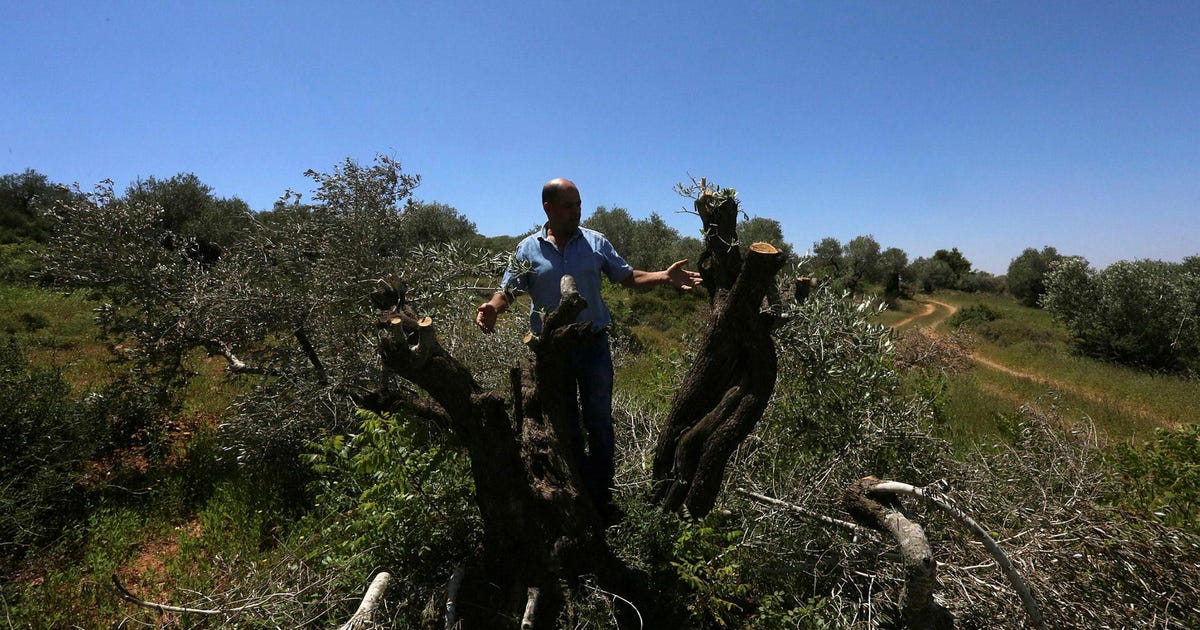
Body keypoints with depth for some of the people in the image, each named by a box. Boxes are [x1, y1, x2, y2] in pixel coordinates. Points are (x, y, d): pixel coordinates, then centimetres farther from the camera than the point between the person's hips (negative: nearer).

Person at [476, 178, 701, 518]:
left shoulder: (596, 243, 3)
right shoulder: (528, 249, 2)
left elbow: (628, 277, 4)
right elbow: (508, 291, 1)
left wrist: (664, 277, -13)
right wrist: (491, 308, -21)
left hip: (593, 345, 0)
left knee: (599, 422, 5)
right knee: (563, 425, 13)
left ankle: (602, 498, 19)